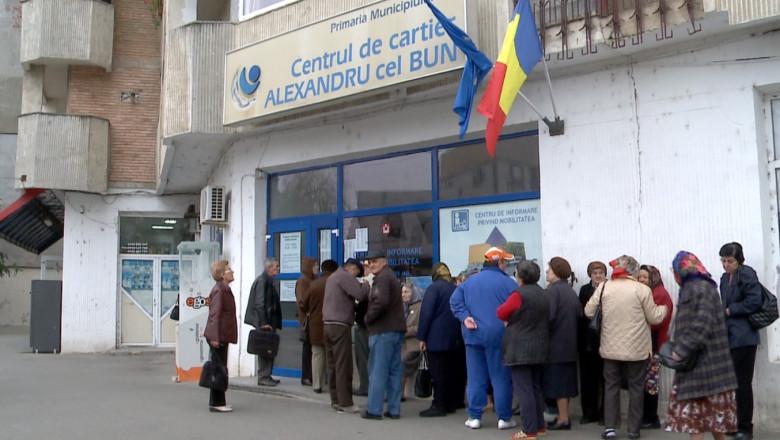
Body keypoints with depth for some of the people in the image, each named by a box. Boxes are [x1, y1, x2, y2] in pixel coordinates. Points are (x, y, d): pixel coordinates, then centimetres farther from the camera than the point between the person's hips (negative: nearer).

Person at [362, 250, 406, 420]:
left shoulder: (382, 278, -10)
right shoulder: (392, 276, 22)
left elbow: (381, 302, -24)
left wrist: (368, 318, -11)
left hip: (383, 331, -10)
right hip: (397, 329, 10)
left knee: (377, 371, -5)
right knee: (394, 370, 10)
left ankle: (374, 410, -1)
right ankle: (394, 409, 12)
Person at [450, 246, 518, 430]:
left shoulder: (470, 281, 8)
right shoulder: (508, 283, -6)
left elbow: (455, 301, 4)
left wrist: (464, 317, -3)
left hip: (474, 335, 4)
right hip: (498, 336, -3)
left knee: (476, 377, 8)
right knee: (501, 378, 4)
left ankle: (474, 417, 10)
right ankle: (504, 418, 8)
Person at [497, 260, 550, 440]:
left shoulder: (519, 295, -15)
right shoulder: (543, 294, 8)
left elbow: (501, 313, -7)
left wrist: (510, 320, 14)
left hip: (520, 349, -8)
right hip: (540, 349, 8)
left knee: (524, 390, -4)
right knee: (536, 388, 17)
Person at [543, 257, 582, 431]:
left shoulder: (553, 290, -16)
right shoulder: (570, 290, 9)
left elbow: (549, 316, -24)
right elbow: (580, 313, 8)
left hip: (556, 344, -9)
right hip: (570, 343, 9)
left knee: (557, 382, -2)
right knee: (566, 381, 14)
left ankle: (563, 419, 2)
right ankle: (564, 415, 21)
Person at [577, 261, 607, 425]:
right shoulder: (585, 290, 11)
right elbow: (581, 312, 7)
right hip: (587, 342, 4)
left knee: (605, 377, 3)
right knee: (588, 377, 7)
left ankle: (605, 412, 12)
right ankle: (589, 412, 16)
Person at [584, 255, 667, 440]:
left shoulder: (603, 288, -3)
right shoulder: (642, 289, -10)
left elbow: (589, 312, 2)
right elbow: (654, 317, -3)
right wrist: (663, 309, 18)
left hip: (611, 347, 2)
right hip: (636, 348, -2)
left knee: (611, 386, 12)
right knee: (635, 387, 10)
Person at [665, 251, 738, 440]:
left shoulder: (701, 288, -15)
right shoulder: (692, 288, 15)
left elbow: (702, 325, -23)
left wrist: (682, 350, -21)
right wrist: (675, 345, 7)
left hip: (702, 360, -9)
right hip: (697, 361, 9)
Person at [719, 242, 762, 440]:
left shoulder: (746, 274, -9)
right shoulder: (725, 278, 16)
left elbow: (755, 301, -18)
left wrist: (730, 311, -12)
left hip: (743, 337, -8)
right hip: (730, 337, 8)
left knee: (742, 383, -2)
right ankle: (734, 424, 19)